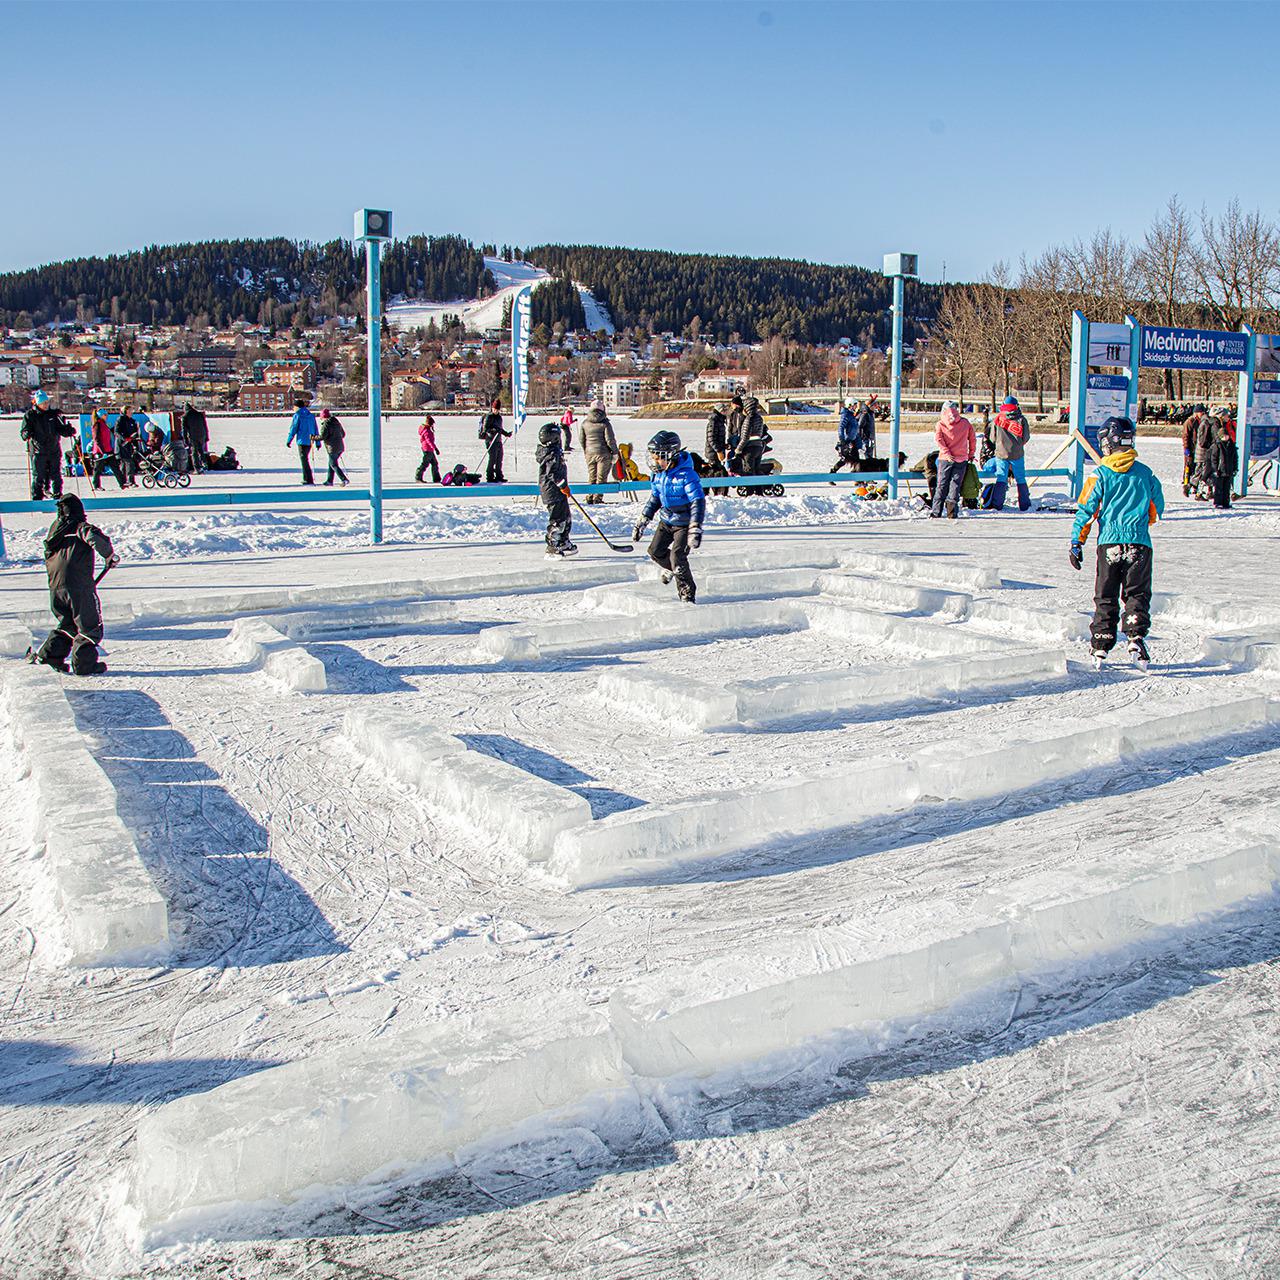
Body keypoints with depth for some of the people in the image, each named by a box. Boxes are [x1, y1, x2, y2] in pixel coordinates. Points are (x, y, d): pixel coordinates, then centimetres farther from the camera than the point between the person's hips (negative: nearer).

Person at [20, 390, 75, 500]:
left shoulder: (54, 414, 7)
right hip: (38, 451, -2)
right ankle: (37, 498, 5)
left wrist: (69, 431, -8)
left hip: (54, 450, 2)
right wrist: (27, 434, -23)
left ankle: (58, 495, 15)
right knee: (38, 477, -1)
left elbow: (61, 429, 11)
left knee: (56, 476, 4)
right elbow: (23, 431, -1)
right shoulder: (30, 415, -1)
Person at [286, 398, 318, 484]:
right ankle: (306, 478, 20)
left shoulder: (297, 415, -6)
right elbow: (315, 429, 14)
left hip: (302, 441, -7)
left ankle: (308, 480, -8)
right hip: (310, 441, 7)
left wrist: (289, 440, -3)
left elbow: (293, 428, -9)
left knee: (304, 460, -3)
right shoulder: (311, 415, 12)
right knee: (305, 459, 18)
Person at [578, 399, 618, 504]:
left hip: (589, 453, 4)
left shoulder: (585, 423, 2)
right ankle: (597, 498, 1)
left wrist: (585, 451, 22)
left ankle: (590, 498, 15)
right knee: (601, 476, 3)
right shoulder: (605, 423, -12)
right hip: (603, 453, -4)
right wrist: (615, 452, 0)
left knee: (591, 476, 15)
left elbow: (581, 439, 8)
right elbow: (610, 440, -12)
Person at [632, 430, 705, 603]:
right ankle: (671, 567, 38)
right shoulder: (659, 474, -1)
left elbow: (698, 502, -25)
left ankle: (688, 595, -1)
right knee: (655, 551, 5)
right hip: (666, 520, 7)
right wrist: (642, 521, 13)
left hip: (684, 523, -7)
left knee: (677, 557, -15)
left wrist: (695, 529, -32)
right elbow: (654, 498, 13)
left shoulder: (686, 475, -24)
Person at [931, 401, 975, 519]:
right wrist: (971, 454, 21)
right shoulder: (965, 422, 7)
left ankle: (936, 512, 3)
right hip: (961, 459, 0)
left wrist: (947, 453, -12)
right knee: (955, 484, 3)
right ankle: (952, 512, -16)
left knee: (941, 485, 7)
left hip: (945, 459, 0)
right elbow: (973, 439, 11)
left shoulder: (940, 423, 3)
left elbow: (939, 439, -10)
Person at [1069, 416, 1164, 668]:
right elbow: (1157, 508, 14)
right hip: (1139, 543, 1)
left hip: (1109, 543, -1)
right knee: (1137, 594, 7)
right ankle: (1136, 638, -14)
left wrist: (1076, 543, -1)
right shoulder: (1145, 473, 5)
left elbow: (1086, 510, -5)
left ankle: (1101, 647, 8)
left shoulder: (1100, 474, -3)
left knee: (1105, 597, 9)